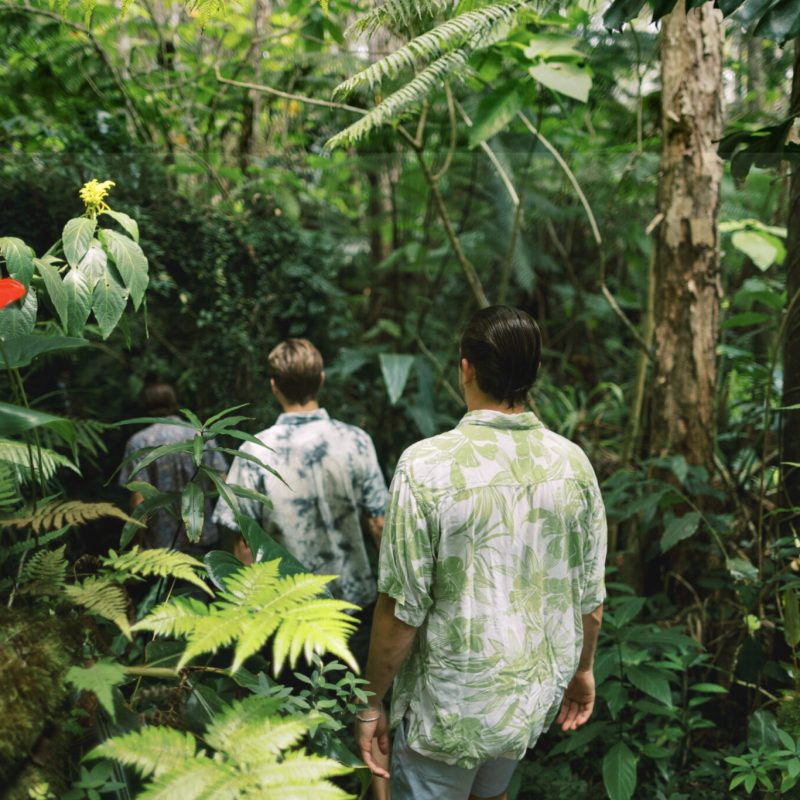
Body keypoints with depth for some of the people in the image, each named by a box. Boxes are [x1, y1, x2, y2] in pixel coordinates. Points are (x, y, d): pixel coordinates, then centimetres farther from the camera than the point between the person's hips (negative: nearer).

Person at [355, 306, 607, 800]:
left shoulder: (427, 466, -22)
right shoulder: (572, 463, -8)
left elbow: (402, 609, -19)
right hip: (538, 695, 5)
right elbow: (590, 595, 1)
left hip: (453, 706, -4)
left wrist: (372, 703, -5)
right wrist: (583, 668, 18)